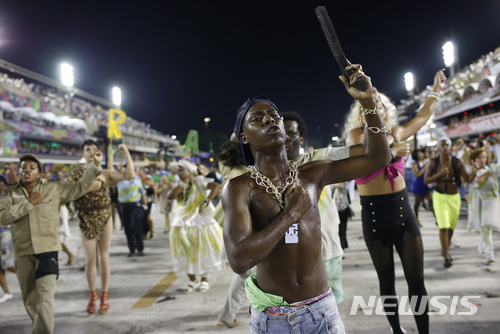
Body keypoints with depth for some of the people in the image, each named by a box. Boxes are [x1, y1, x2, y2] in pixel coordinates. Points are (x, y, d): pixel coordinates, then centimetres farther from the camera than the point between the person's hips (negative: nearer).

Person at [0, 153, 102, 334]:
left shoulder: (53, 189, 3)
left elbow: (79, 187, 7)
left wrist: (95, 165, 3)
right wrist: (30, 202, -12)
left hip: (48, 250, -2)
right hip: (23, 253, 3)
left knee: (45, 295, -17)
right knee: (29, 299, 16)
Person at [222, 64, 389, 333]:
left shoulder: (312, 175, 0)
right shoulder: (239, 188, -13)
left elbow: (377, 158, 4)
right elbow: (239, 260, -26)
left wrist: (367, 101, -6)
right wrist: (292, 212, -20)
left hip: (322, 309, 3)